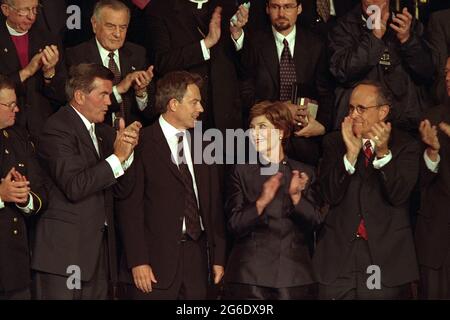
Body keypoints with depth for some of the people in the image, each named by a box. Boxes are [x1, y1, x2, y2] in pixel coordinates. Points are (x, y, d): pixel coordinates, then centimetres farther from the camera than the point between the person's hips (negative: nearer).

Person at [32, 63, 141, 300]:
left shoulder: (104, 132, 17)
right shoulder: (58, 129, -9)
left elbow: (121, 190, 13)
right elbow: (74, 187, -20)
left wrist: (127, 152, -3)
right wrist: (117, 157, -16)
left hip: (100, 249, 8)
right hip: (65, 251, -8)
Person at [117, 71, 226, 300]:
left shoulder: (202, 146, 15)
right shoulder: (141, 145, -5)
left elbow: (214, 204, 15)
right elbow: (130, 207, -9)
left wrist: (218, 257, 10)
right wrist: (137, 262, -14)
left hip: (197, 258, 5)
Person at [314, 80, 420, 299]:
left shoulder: (405, 146, 2)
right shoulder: (334, 143, 6)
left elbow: (398, 195, -10)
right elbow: (330, 196, -6)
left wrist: (383, 152, -22)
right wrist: (351, 153, -16)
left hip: (386, 255, -1)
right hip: (338, 255, 1)